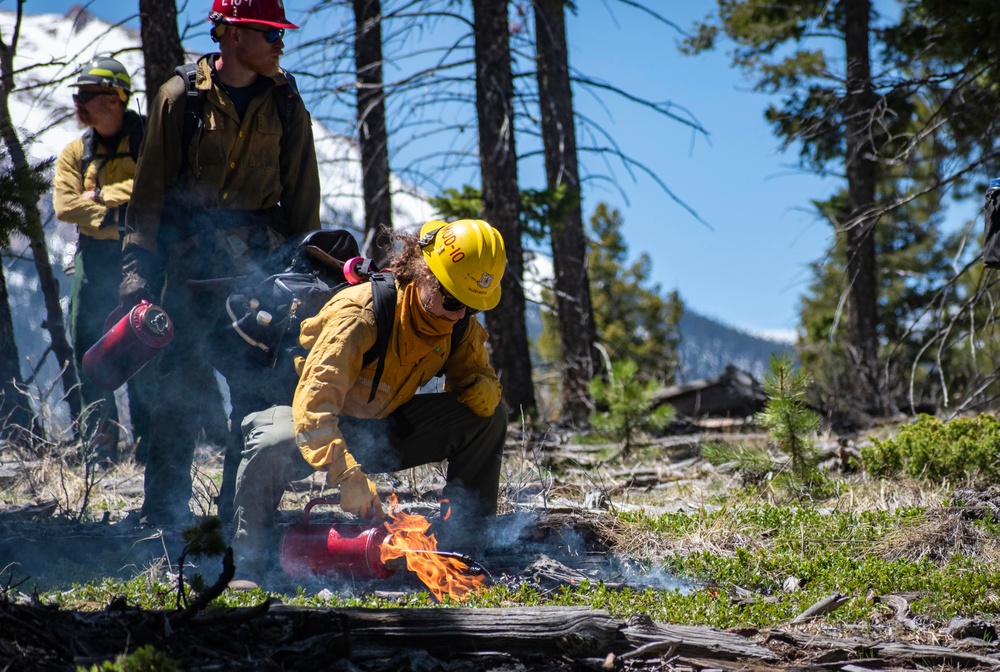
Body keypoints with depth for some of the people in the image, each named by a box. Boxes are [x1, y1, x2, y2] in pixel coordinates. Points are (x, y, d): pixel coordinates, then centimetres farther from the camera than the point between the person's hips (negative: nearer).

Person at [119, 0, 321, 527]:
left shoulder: (285, 106, 6)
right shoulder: (181, 97, -1)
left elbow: (302, 194, 12)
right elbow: (149, 187, 0)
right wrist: (138, 264, -7)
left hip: (260, 260, 2)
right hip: (191, 260, -2)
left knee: (257, 385, -1)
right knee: (177, 384, -4)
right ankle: (164, 508, 4)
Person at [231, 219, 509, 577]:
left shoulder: (461, 326, -10)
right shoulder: (361, 313, -32)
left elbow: (479, 375, 5)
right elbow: (314, 402, -41)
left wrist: (483, 388, -23)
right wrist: (349, 477, -54)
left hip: (383, 432, 6)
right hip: (322, 429, -6)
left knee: (489, 416, -10)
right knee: (273, 447, -41)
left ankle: (465, 542, -2)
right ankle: (248, 565, -21)